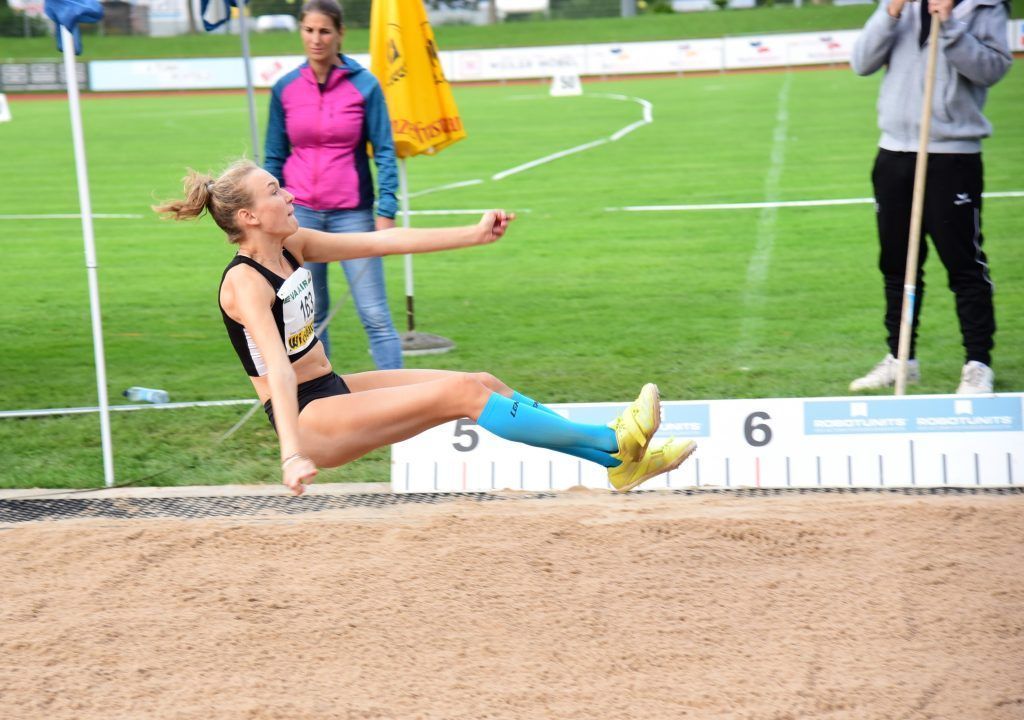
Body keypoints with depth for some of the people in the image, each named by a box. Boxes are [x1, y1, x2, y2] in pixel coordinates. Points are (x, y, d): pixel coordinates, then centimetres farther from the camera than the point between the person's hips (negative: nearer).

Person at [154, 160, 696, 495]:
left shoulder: (291, 246, 5)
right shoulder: (245, 282, -21)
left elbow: (383, 242, 5)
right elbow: (276, 366, -34)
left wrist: (474, 235, 1)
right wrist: (293, 453, -45)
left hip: (333, 390, 9)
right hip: (308, 419, -9)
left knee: (483, 384, 0)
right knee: (461, 393, -19)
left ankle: (619, 460, 1)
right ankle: (614, 443, -17)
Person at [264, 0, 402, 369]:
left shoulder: (364, 85, -3)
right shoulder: (284, 89, 4)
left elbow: (385, 151, -2)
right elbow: (274, 157, 11)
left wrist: (386, 212, -9)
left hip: (352, 212, -2)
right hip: (300, 213, 2)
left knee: (375, 315, -6)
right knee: (310, 316, 7)